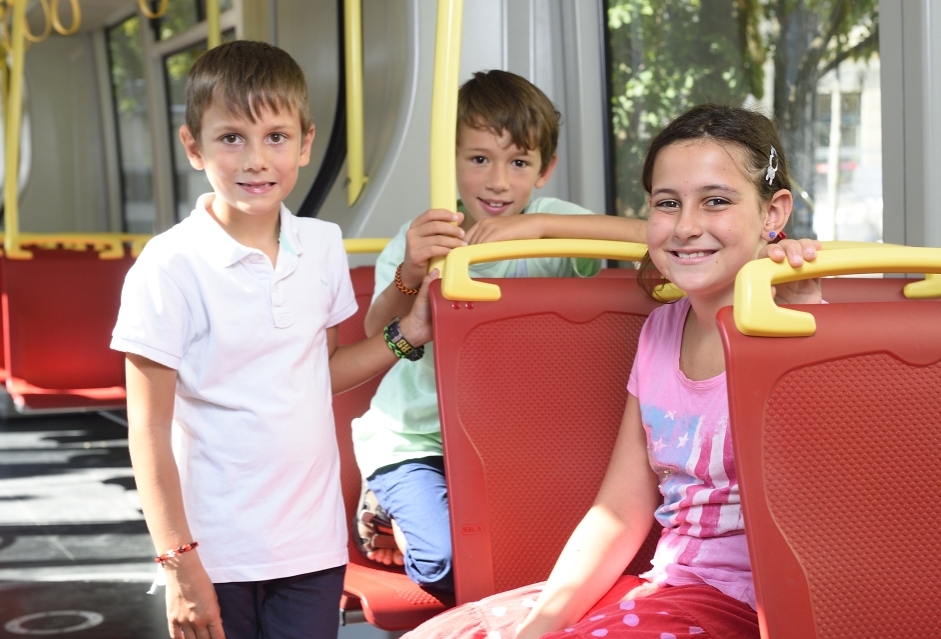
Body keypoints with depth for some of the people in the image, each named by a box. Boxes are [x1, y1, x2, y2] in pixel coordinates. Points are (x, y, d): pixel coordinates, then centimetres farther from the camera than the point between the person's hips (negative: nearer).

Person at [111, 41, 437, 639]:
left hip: (313, 546, 4)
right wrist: (177, 563, -11)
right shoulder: (169, 267, -12)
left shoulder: (323, 246, 4)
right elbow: (149, 429, -10)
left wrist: (403, 337, 7)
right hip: (216, 555, -4)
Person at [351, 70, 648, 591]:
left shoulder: (549, 224, -9)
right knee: (447, 564, -22)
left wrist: (539, 224, -36)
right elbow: (377, 334, -25)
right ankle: (389, 512, 12)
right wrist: (409, 274, -46)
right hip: (414, 438, -2)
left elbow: (652, 235, -27)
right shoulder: (420, 239, -9)